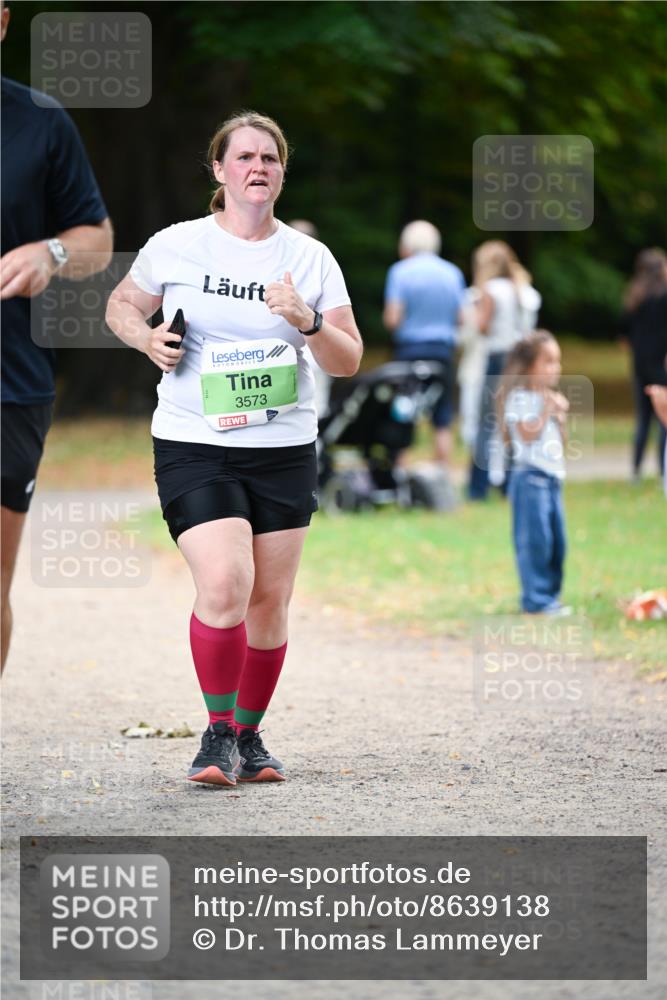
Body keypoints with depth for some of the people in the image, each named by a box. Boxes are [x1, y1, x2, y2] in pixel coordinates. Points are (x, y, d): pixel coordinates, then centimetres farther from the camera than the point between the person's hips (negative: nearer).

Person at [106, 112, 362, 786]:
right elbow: (121, 306, 15)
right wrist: (147, 338, -6)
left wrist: (308, 323, -16)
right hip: (193, 446, -3)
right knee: (224, 585, -19)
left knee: (269, 603, 5)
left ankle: (248, 735, 21)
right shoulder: (176, 246, 0)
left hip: (284, 449, 3)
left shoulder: (310, 258, 5)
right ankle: (218, 731, -3)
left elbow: (348, 361, 4)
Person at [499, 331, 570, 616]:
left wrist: (560, 415, 4)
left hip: (552, 477, 9)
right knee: (535, 540, -8)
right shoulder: (520, 398, -9)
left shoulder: (550, 398, 17)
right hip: (530, 477, -9)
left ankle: (550, 595, 18)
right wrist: (546, 411, -13)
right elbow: (528, 434, -19)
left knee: (556, 542, 10)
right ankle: (536, 599, -6)